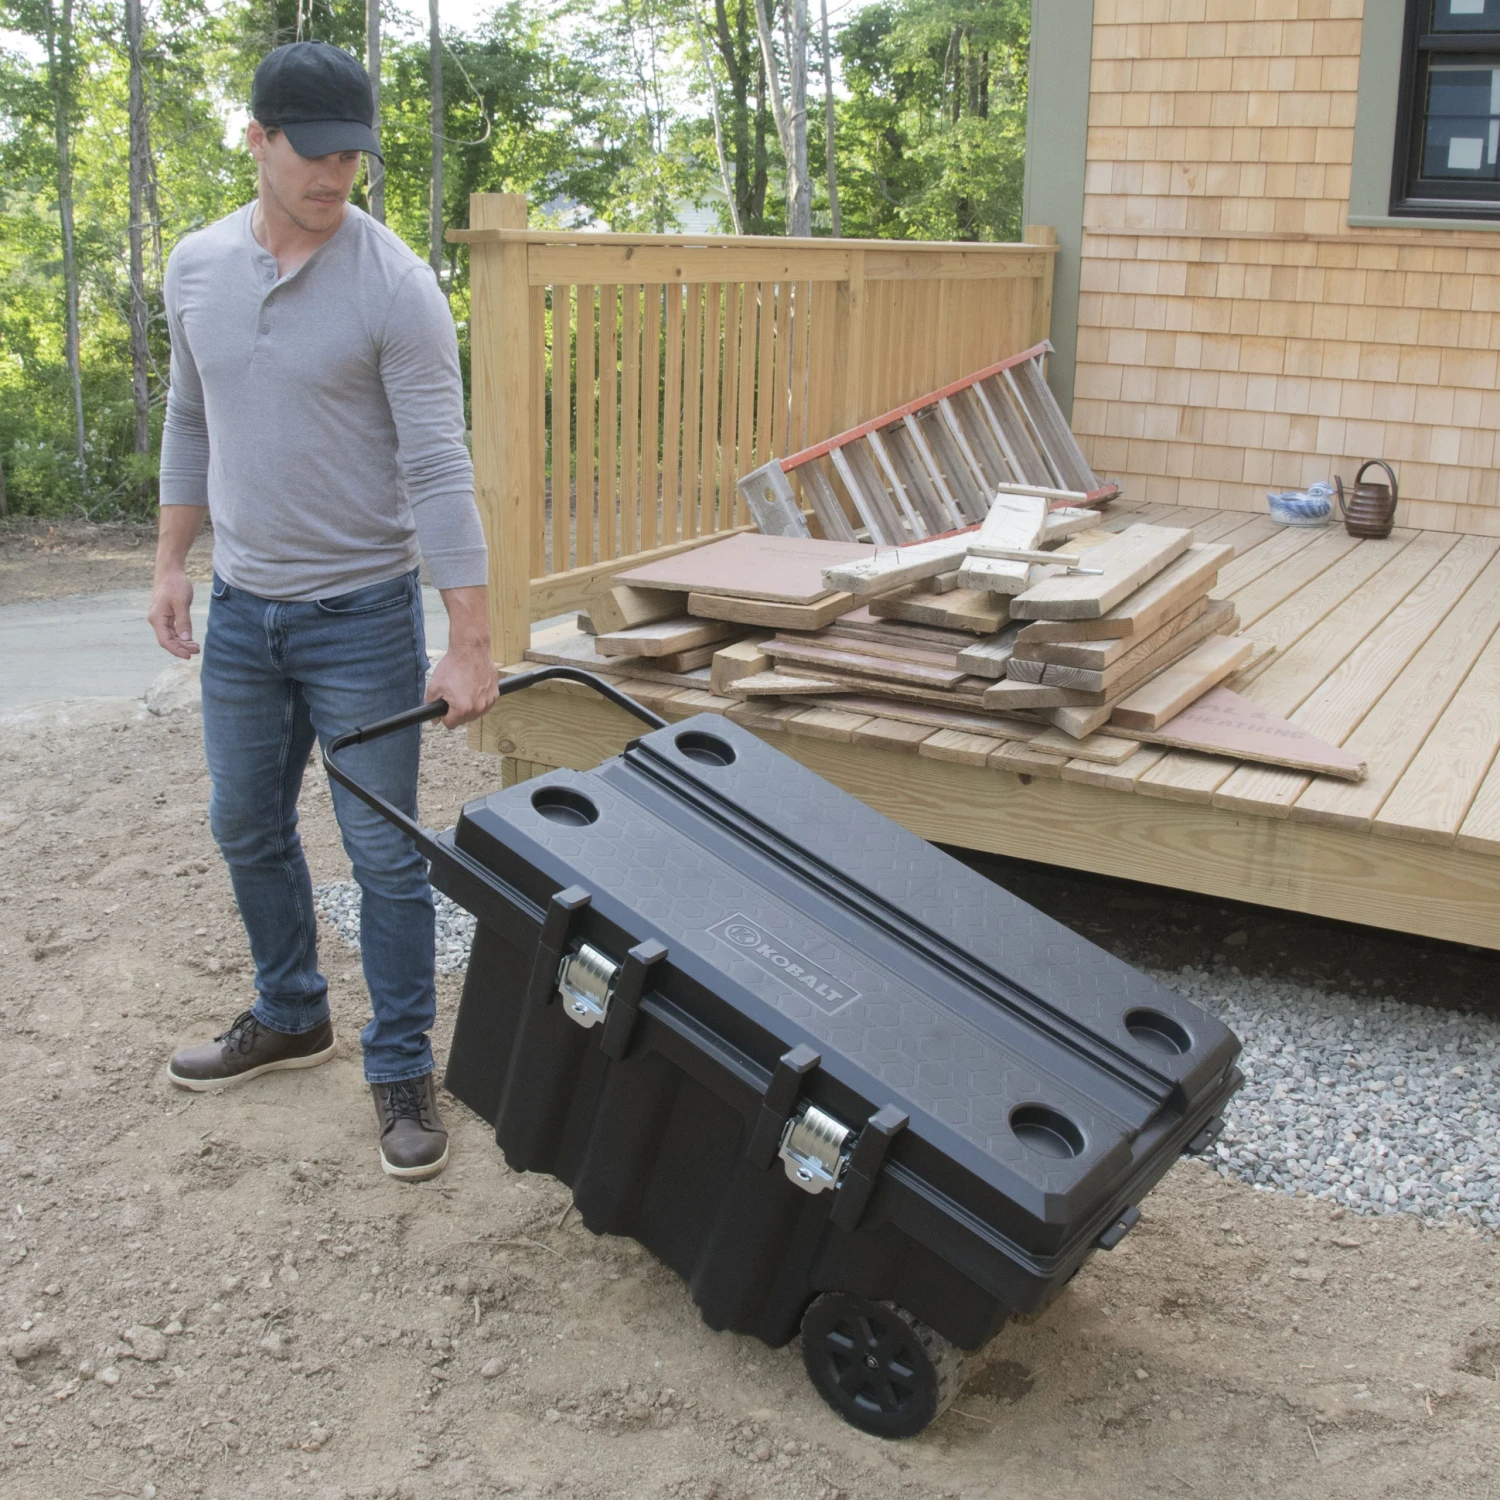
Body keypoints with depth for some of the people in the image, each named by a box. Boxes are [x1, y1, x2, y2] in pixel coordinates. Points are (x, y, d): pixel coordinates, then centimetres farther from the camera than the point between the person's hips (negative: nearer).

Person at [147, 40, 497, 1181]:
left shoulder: (395, 286, -15)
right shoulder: (198, 266, 3)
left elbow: (438, 470, -18)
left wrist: (470, 644, -22)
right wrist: (172, 563, 14)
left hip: (361, 614, -6)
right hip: (241, 608, 6)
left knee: (385, 853, 0)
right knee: (247, 829, 17)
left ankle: (401, 1066, 16)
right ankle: (291, 1017, 38)